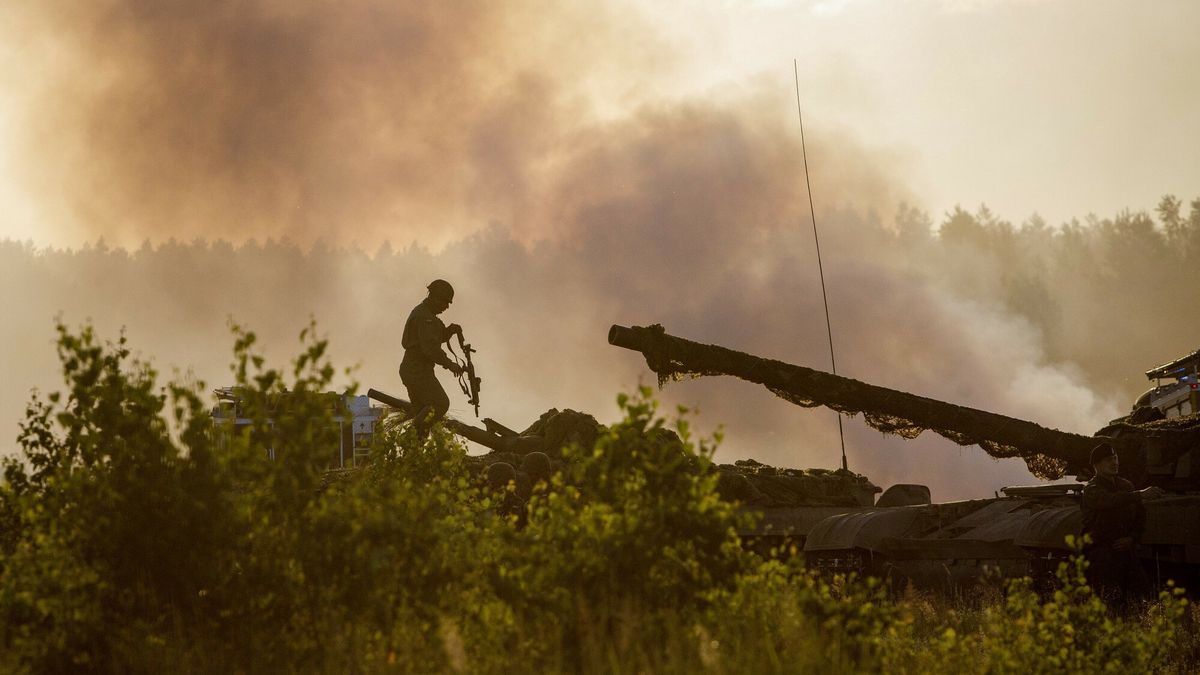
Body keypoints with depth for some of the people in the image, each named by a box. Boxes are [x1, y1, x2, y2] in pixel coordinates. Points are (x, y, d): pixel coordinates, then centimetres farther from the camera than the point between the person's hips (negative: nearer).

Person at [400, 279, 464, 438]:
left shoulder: (420, 312, 16)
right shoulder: (425, 317, -18)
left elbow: (438, 337, 21)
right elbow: (430, 347, -28)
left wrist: (450, 330, 1)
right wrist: (450, 364, -24)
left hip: (410, 370, 11)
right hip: (419, 371, -11)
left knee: (420, 411, 12)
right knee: (440, 404, -10)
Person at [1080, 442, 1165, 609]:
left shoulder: (1126, 486, 15)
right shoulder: (1091, 489, -6)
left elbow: (1140, 516, 19)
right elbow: (1111, 500, -28)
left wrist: (1132, 538, 1)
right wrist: (1141, 494, -39)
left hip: (1124, 550, 6)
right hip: (1101, 555, -6)